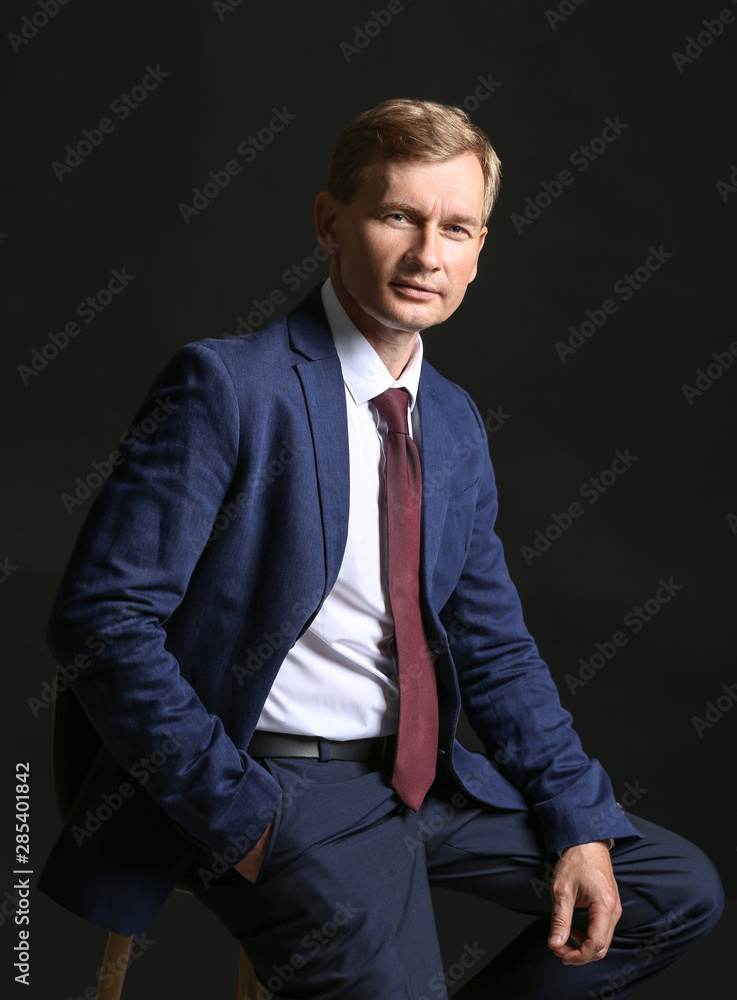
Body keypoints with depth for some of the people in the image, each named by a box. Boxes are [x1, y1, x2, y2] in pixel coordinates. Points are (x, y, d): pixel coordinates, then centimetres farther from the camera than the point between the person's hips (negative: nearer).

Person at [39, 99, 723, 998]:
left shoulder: (456, 425, 10)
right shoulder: (227, 385, -12)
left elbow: (494, 647, 14)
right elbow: (101, 618, -17)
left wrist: (581, 823, 2)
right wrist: (241, 815, -20)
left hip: (428, 778, 7)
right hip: (280, 784, -7)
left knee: (681, 891, 6)